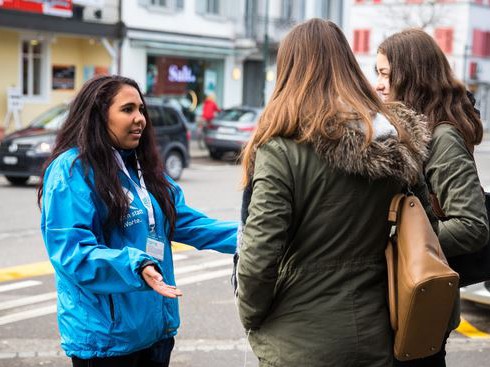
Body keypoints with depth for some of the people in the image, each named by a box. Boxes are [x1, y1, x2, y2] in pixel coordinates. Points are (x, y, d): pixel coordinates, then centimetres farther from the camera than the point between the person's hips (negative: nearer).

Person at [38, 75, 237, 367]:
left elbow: (186, 221, 12)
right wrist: (136, 266, -35)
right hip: (104, 335, -8)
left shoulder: (144, 168, 12)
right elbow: (72, 249, -22)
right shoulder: (72, 169, -14)